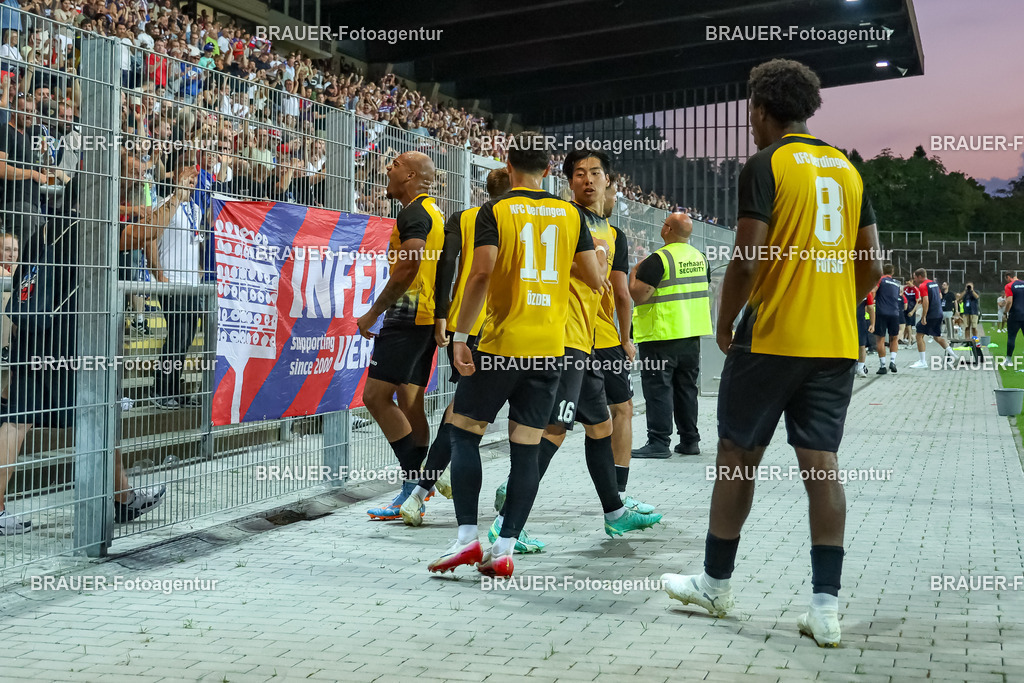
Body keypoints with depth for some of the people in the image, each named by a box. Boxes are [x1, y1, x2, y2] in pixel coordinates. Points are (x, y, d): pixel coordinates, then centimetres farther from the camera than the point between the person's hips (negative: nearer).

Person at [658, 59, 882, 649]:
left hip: (771, 338, -5)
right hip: (836, 343, 6)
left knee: (738, 456, 8)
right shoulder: (847, 168, 13)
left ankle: (717, 584, 20)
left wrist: (725, 325, 0)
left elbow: (747, 259, -13)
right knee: (821, 464, 4)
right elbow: (872, 267, 13)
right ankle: (826, 605, -1)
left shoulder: (766, 165, -7)